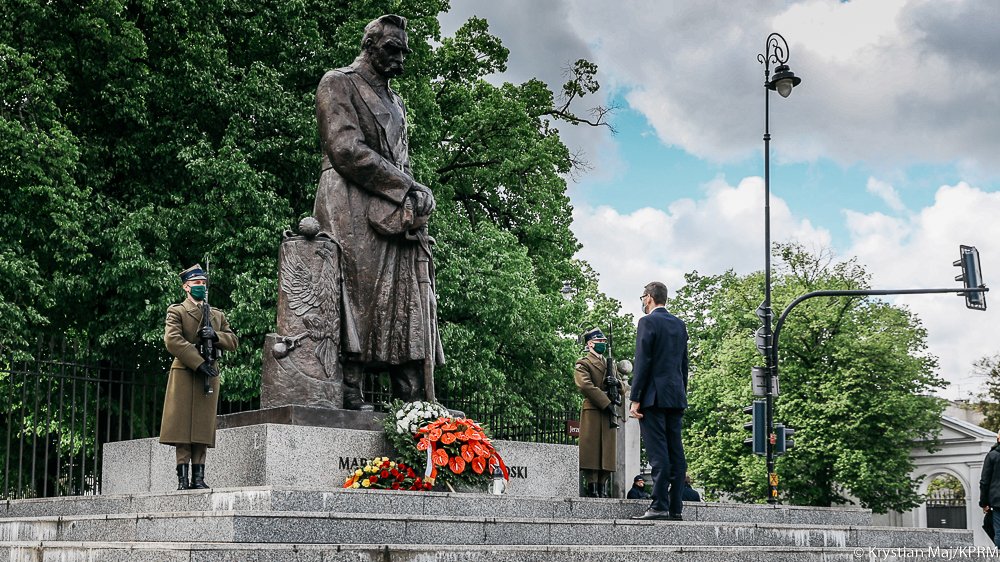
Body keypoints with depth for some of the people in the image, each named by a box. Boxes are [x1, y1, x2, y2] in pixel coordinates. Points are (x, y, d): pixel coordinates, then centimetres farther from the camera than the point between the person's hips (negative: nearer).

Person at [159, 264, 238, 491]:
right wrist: (199, 363, -15)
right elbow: (172, 341, -9)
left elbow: (233, 342, 16)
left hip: (208, 376, 4)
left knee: (203, 427, 0)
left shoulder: (217, 315, 21)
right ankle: (183, 478, -6)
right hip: (184, 374, -4)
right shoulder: (176, 311, 5)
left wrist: (216, 335, -6)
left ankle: (198, 477, 1)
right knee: (182, 426, -6)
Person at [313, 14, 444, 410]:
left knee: (408, 297, -5)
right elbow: (346, 150, -9)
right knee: (359, 290, -17)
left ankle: (415, 399, -11)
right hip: (353, 206, -7)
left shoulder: (394, 102, 29)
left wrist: (414, 193, 2)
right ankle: (349, 390, -19)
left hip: (395, 210, 7)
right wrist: (405, 188, -12)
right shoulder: (338, 84, 5)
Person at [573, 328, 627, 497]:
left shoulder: (610, 363, 23)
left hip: (609, 413, 7)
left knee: (607, 450, 3)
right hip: (592, 411, -7)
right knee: (592, 449, -8)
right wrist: (606, 403, -18)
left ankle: (602, 487, 6)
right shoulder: (582, 364, 1)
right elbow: (586, 385, -13)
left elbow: (621, 384, 26)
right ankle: (592, 488, -9)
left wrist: (618, 385, 0)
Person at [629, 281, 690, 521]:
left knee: (658, 452, -10)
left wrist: (635, 399, -11)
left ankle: (659, 506, -13)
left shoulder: (648, 322, -6)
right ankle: (675, 508, 6)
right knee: (676, 452, 5)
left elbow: (642, 362, -11)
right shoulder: (679, 324, 16)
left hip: (654, 396, -7)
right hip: (676, 397, 7)